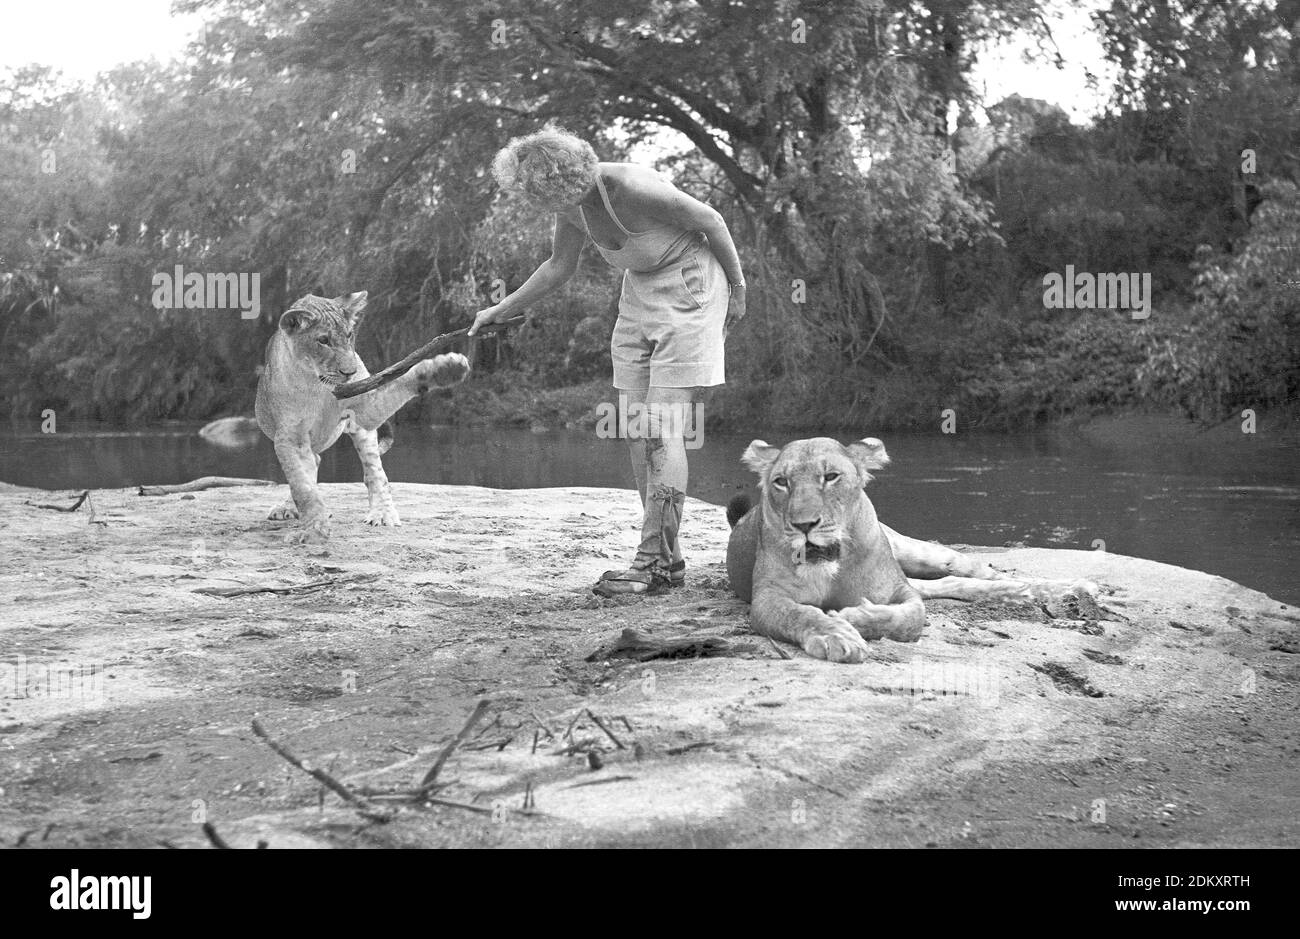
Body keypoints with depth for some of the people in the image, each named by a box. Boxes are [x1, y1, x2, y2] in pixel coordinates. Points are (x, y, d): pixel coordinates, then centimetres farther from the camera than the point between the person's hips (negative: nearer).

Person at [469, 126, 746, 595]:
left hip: (688, 284, -8)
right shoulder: (571, 205, -5)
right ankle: (667, 557, 7)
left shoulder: (632, 188, -28)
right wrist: (502, 310, 17)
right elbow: (558, 268, 14)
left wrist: (737, 289, -5)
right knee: (636, 429, 2)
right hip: (639, 290, 8)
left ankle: (654, 560, -10)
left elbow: (711, 221, -16)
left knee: (662, 429, -12)